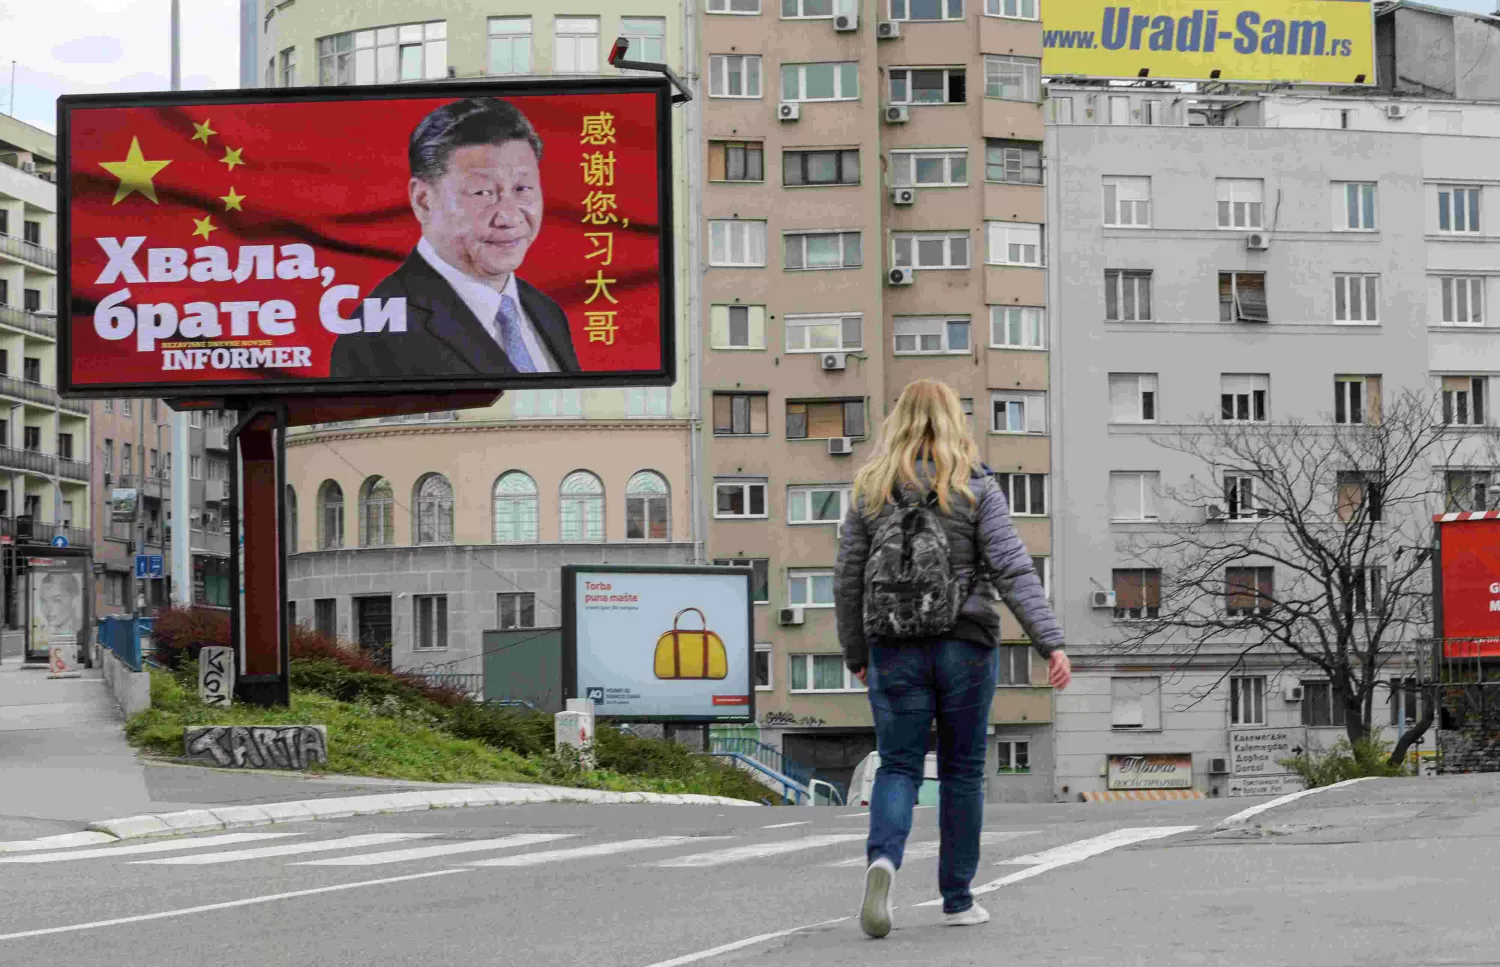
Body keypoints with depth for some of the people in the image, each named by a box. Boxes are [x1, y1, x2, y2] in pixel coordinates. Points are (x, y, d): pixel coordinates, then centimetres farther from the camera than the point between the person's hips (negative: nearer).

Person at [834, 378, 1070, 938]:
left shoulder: (871, 491, 4)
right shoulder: (976, 489, -3)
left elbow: (848, 578, 6)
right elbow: (1013, 570, -11)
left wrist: (855, 654, 17)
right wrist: (1051, 643, -14)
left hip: (894, 649, 1)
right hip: (966, 643, -1)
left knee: (898, 767, 6)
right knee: (962, 771, 10)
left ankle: (883, 858, -23)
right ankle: (957, 900, 15)